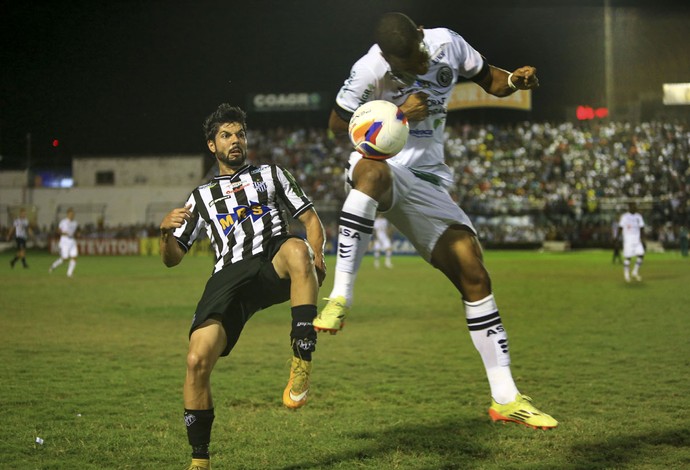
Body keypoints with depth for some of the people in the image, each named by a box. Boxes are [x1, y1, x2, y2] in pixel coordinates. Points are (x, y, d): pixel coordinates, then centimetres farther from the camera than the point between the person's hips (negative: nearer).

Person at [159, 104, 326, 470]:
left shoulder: (271, 175, 25)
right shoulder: (202, 197, 27)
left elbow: (310, 219, 18)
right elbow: (171, 259, 23)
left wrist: (316, 255, -4)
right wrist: (166, 231, -1)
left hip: (273, 265, -1)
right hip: (229, 276, 2)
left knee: (296, 248, -39)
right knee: (198, 360, -19)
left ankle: (302, 360, -39)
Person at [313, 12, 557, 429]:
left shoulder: (448, 43, -2)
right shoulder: (370, 70, -16)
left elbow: (490, 80, 14)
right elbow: (338, 123, -5)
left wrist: (516, 80, -10)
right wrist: (398, 115, -19)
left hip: (427, 180, 5)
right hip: (381, 165, -4)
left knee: (473, 273, -6)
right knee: (373, 171, -44)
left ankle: (505, 398, 0)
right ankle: (340, 299, -43)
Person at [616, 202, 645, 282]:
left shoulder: (638, 217, 10)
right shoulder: (624, 217, -2)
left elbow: (642, 228, 9)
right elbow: (620, 228, -2)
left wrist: (642, 238, -2)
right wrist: (618, 238, -6)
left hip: (637, 239, 4)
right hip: (627, 239, -4)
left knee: (641, 255, -7)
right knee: (628, 257, -5)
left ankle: (635, 272, 8)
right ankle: (626, 275, 8)